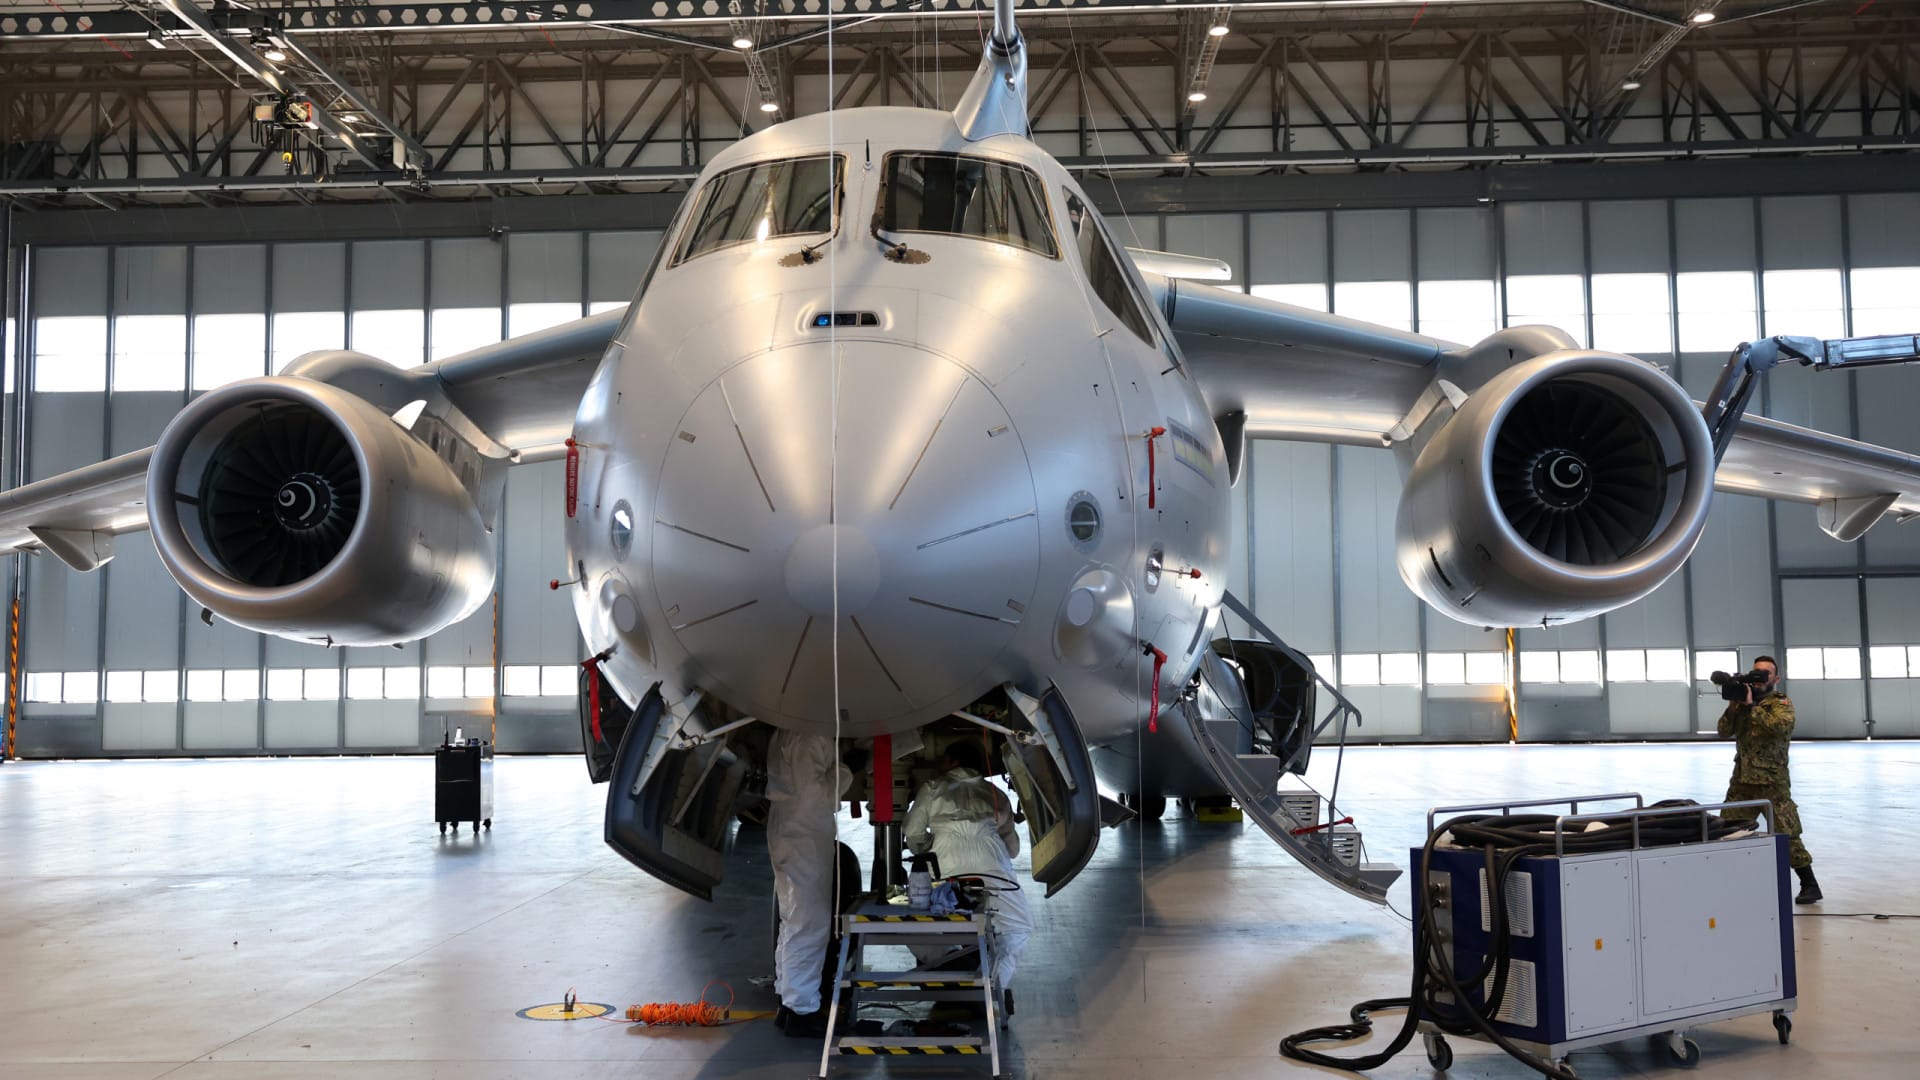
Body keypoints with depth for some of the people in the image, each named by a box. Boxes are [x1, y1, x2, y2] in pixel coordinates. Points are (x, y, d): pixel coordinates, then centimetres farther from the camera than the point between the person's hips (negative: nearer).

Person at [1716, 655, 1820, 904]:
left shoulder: (1781, 702, -3)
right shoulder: (1742, 700, 12)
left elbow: (1783, 726, -23)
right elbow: (1724, 731, 4)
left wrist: (1752, 706, -23)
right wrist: (1735, 704, -9)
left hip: (1772, 781, -5)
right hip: (1741, 780, 5)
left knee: (1787, 834, -7)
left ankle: (1809, 885, 3)